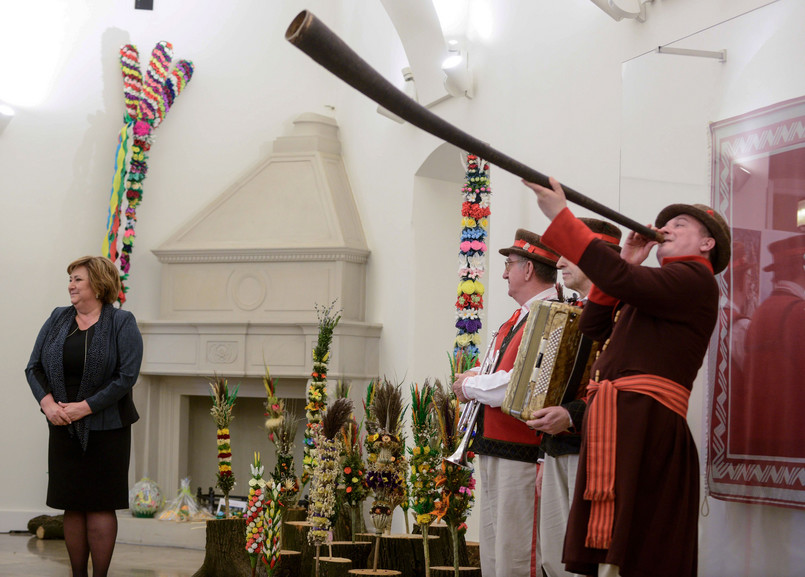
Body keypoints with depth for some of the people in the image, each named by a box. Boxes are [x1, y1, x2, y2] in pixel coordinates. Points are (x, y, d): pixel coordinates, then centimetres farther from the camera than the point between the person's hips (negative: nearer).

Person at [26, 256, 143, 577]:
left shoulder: (121, 323, -4)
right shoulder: (58, 319, 9)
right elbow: (34, 367, 8)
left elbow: (127, 376, -12)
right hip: (63, 429, 4)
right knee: (72, 505, 6)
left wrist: (85, 407, -17)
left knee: (100, 505, -2)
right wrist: (47, 402, -10)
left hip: (105, 428, -4)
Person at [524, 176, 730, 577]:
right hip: (617, 419, 10)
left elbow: (620, 282, -17)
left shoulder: (695, 278, -2)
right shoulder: (664, 287, 29)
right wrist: (627, 262, 15)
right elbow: (594, 326, 24)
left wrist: (560, 216, -14)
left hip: (643, 420, -10)